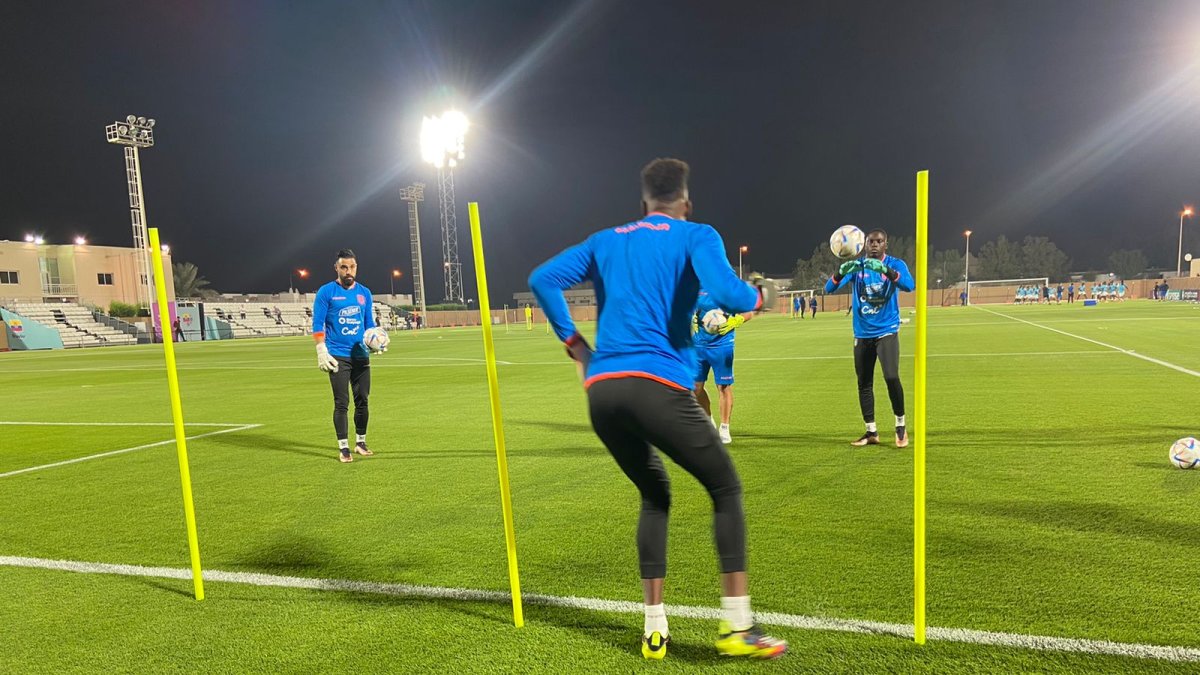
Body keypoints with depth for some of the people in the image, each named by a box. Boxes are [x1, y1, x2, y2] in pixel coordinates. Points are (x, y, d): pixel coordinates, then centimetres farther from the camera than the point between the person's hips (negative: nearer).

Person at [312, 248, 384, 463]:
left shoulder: (364, 293, 11)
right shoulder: (326, 292, -2)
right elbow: (317, 324, -3)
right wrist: (322, 351, -11)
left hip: (361, 355, 4)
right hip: (338, 356, -4)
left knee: (362, 400, 8)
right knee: (341, 403, -2)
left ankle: (360, 442, 22)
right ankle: (343, 448, 7)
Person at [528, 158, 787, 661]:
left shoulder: (606, 240, 21)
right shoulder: (696, 236, 6)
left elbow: (543, 279, 18)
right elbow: (728, 295, -11)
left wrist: (574, 344, 21)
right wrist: (758, 297, 11)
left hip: (601, 390, 5)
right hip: (657, 385, -5)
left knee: (655, 495, 22)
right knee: (726, 488, 11)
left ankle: (654, 629, 19)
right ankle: (737, 628, 8)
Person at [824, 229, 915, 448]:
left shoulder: (895, 264, -4)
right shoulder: (856, 266, 1)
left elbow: (909, 285, -24)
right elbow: (829, 288, -10)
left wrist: (885, 269, -39)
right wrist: (841, 272, -32)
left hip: (887, 331, -3)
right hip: (862, 334, 3)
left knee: (891, 377, -16)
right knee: (864, 383, 5)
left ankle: (901, 427, 4)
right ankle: (871, 432, 17)